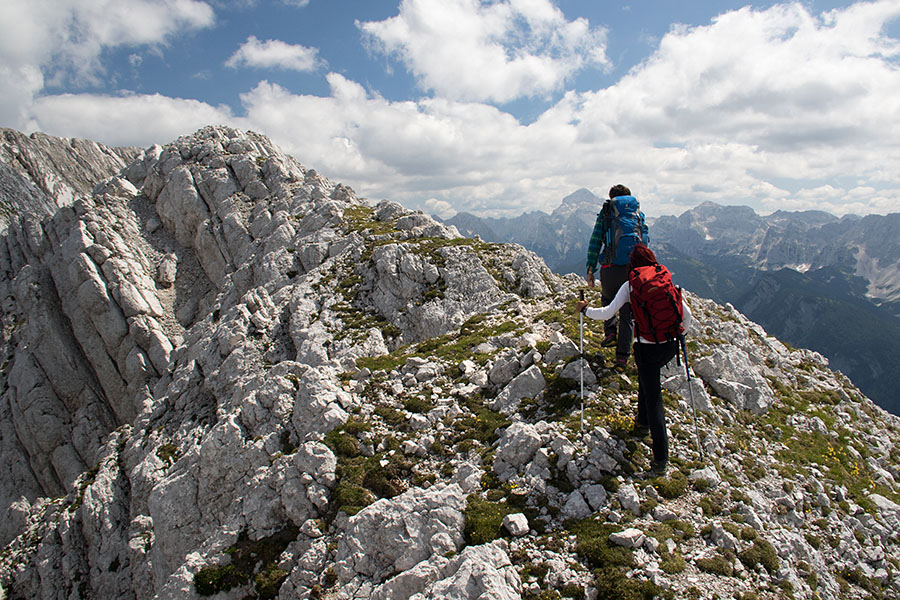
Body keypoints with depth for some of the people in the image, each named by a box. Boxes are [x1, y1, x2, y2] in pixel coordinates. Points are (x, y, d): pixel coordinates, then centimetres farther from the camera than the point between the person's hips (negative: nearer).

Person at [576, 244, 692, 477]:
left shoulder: (631, 285, -3)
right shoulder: (667, 282, 7)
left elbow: (607, 313, -7)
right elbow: (686, 314, 9)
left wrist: (584, 309, 9)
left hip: (647, 348, -4)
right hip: (669, 346, 5)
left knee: (653, 399, 1)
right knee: (646, 377, 32)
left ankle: (661, 460, 1)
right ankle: (643, 421, 48)